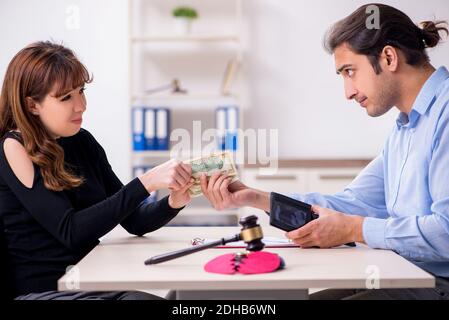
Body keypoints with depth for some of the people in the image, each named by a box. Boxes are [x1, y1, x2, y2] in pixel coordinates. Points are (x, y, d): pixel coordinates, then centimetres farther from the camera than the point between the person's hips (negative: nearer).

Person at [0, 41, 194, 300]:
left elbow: (133, 220, 10)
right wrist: (146, 183, -23)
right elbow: (71, 232, -17)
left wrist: (173, 203, -11)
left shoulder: (83, 142, 9)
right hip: (39, 290, -5)